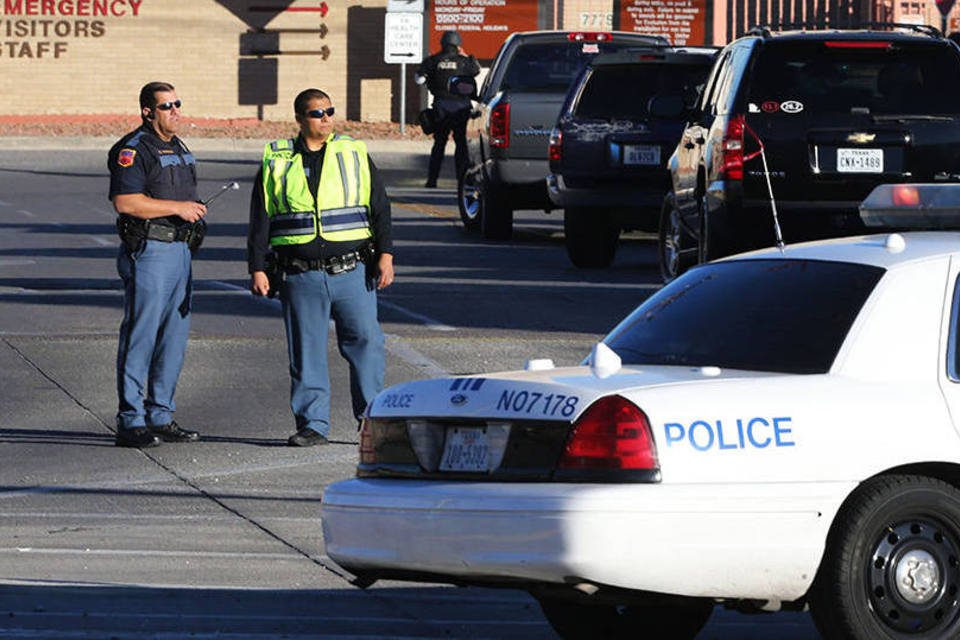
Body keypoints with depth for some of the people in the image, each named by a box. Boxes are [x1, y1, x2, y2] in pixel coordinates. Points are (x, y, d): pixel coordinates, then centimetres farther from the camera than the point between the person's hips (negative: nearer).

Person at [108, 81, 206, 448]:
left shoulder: (177, 148, 18)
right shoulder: (133, 149, -11)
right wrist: (178, 208, -18)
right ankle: (131, 422, -5)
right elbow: (125, 202, -21)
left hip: (180, 249, 9)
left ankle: (160, 417, 18)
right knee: (140, 337, -7)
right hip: (148, 250, -9)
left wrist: (195, 210, 11)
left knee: (174, 337, 11)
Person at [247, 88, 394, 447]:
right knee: (306, 351, 1)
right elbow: (260, 220, 9)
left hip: (353, 272, 0)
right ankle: (312, 425, 8)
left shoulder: (355, 155, 8)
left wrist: (385, 255, -3)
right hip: (301, 277, 0)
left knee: (365, 341, -4)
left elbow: (379, 208, 7)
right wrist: (257, 269, 3)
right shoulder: (277, 162, 7)